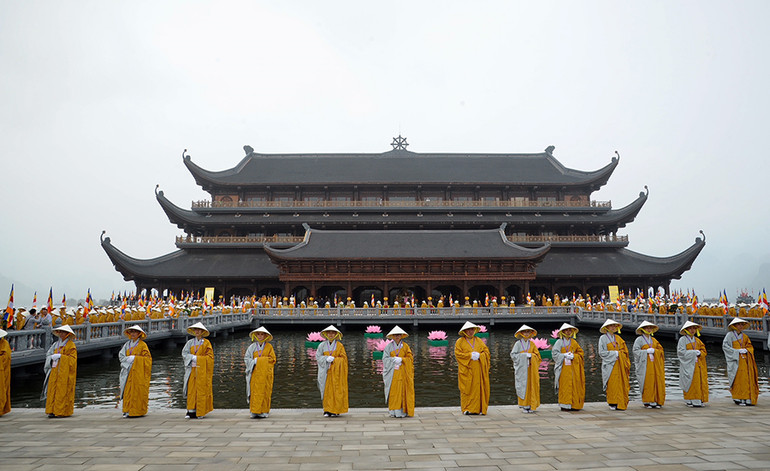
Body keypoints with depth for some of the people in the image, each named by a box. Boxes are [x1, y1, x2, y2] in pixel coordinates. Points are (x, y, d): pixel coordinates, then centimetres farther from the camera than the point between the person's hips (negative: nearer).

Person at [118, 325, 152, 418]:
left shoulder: (142, 345, 0)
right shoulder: (127, 344, 14)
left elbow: (147, 358, -5)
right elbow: (121, 355, 7)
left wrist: (134, 358, -9)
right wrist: (131, 358, -7)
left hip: (139, 371, -4)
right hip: (129, 371, 4)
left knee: (138, 390, -5)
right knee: (128, 390, 1)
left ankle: (138, 411, -2)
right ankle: (128, 411, 5)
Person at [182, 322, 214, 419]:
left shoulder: (206, 343, 5)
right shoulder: (190, 342, 12)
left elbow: (210, 356, 1)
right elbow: (184, 353, 3)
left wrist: (197, 358, -8)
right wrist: (193, 358, -11)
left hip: (202, 369, -2)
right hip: (192, 369, 2)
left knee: (201, 389, -4)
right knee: (191, 389, -3)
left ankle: (200, 412, 0)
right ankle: (191, 411, -1)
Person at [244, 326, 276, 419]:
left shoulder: (269, 346, 7)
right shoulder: (252, 346, 9)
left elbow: (272, 359, 2)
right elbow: (246, 358, 5)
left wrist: (257, 360, -5)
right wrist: (254, 361, -12)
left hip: (265, 373, 0)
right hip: (255, 372, 0)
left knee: (265, 392, -2)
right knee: (255, 392, -5)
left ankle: (264, 412, 3)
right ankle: (255, 412, -2)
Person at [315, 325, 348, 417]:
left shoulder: (339, 345, 3)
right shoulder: (322, 345, 6)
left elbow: (343, 358, 0)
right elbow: (318, 357, 1)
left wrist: (333, 359, -13)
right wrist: (327, 359, -15)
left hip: (337, 371, -1)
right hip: (326, 371, 1)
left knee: (336, 390, -4)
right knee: (326, 390, -3)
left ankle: (336, 410, 1)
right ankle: (327, 410, 0)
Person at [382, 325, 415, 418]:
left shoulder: (405, 346, 7)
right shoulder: (388, 346, 5)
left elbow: (410, 358, 3)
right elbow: (385, 359, 0)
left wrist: (401, 359, -11)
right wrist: (394, 360, -14)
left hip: (403, 372, 1)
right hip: (392, 373, -1)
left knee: (403, 391, -3)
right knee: (393, 391, -5)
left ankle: (403, 411, 1)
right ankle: (394, 411, 0)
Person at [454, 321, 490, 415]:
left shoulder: (479, 341, 16)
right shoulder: (460, 341, 5)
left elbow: (486, 351, 9)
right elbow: (458, 354, -5)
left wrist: (479, 355, -11)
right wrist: (470, 355, -14)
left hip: (478, 369, 3)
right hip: (466, 370, -3)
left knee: (478, 388, -1)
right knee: (467, 388, -6)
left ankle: (476, 408, 3)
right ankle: (467, 409, -2)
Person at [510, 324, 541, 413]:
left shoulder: (532, 344, 10)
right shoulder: (518, 343, 1)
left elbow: (537, 355, 9)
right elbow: (513, 355, -4)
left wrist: (530, 355, -10)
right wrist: (524, 355, -11)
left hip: (531, 368, 3)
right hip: (522, 368, -3)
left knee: (532, 385, 0)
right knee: (523, 385, -4)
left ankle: (531, 405, 6)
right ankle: (524, 405, 2)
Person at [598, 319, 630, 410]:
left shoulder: (618, 338, 15)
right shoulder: (603, 338, -1)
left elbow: (624, 350, 18)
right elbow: (601, 352, -7)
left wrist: (619, 353, -2)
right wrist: (614, 353, -12)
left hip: (620, 364, 5)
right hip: (610, 364, -5)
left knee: (621, 383, -1)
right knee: (612, 383, -7)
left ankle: (620, 403, 4)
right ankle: (612, 403, 0)